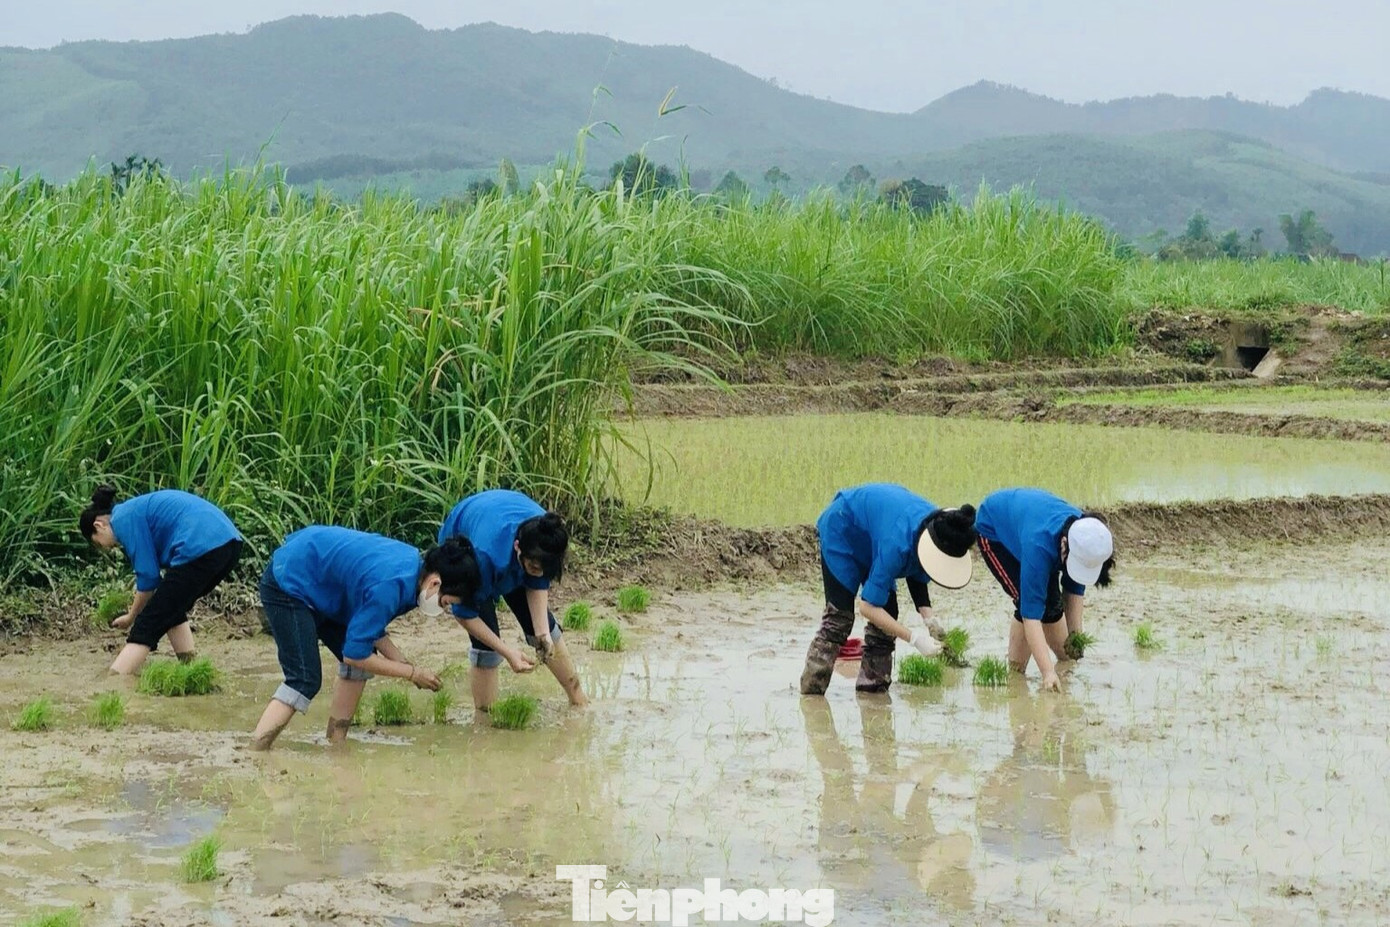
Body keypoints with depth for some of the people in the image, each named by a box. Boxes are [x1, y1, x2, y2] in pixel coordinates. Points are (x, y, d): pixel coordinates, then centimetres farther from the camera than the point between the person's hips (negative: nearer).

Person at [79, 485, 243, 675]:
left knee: (147, 626, -3)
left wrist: (132, 617, 13)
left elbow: (148, 575, -1)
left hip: (200, 550, -9)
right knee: (173, 609, 27)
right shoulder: (138, 508, 30)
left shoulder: (123, 519, 2)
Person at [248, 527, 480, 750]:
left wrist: (402, 663, -5)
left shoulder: (413, 563, -4)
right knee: (305, 680, -20)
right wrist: (412, 673, -17)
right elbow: (354, 654, -25)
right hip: (287, 584, -10)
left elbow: (371, 625, 8)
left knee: (365, 659, 8)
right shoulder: (389, 587, -32)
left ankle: (335, 744, 11)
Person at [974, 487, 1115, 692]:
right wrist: (1048, 673, -50)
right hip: (992, 527, -6)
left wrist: (1075, 635, -22)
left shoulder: (1083, 532, -29)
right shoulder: (1039, 545, -46)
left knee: (1052, 602, 0)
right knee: (1032, 604, -21)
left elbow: (1074, 589, -12)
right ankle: (1014, 672, -9)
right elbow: (1031, 615, -46)